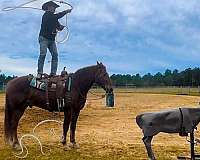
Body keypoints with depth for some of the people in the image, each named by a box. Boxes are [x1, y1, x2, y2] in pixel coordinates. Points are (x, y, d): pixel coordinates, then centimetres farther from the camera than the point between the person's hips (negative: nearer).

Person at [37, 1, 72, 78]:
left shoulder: (54, 18, 18)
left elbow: (58, 26, 13)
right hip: (44, 38, -7)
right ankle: (39, 73, -15)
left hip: (52, 40, 7)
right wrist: (66, 11, -17)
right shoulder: (46, 15, -6)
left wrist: (61, 27, -12)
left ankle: (53, 73, -8)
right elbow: (56, 16, -22)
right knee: (43, 54, -15)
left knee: (55, 55, -6)